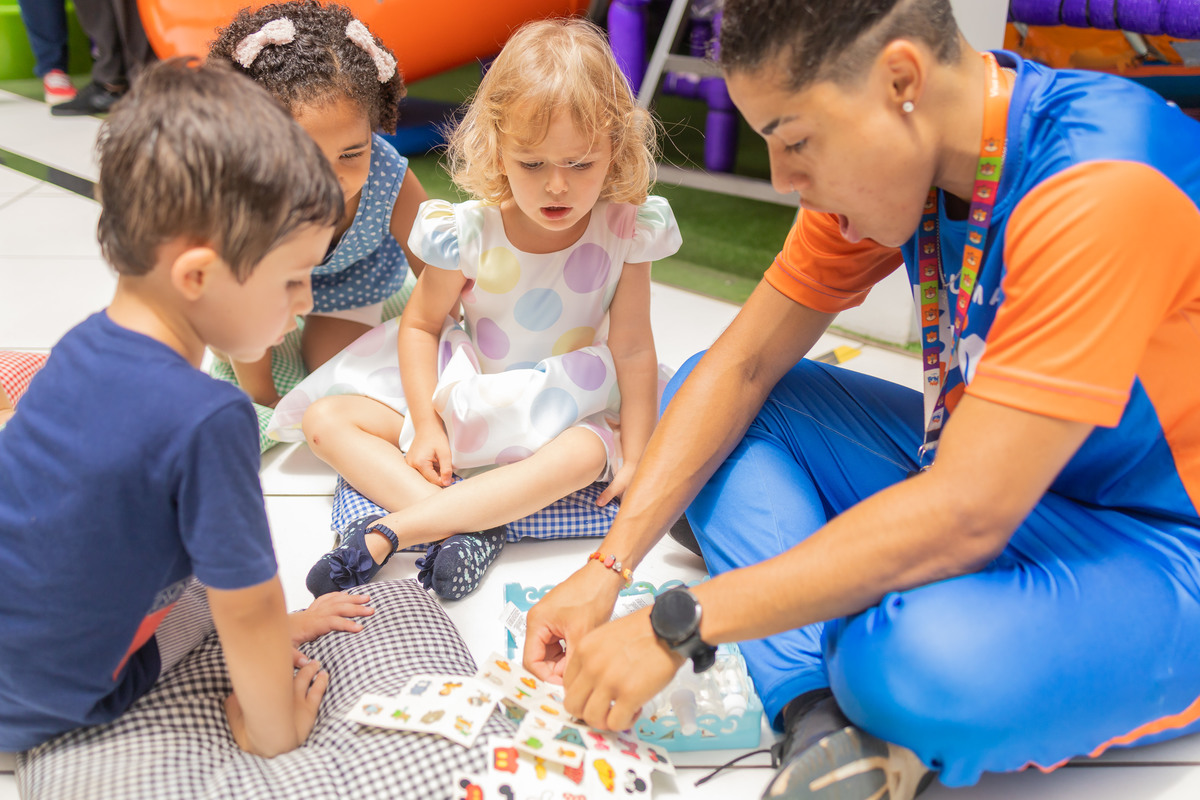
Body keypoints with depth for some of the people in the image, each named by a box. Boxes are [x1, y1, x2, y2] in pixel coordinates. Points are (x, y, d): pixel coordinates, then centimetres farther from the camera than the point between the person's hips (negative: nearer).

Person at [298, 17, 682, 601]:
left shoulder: (623, 231, -14)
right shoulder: (471, 231, -13)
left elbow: (633, 351, -9)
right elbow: (421, 324, 0)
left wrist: (635, 461, -10)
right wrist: (427, 426, -10)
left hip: (571, 417, -2)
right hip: (467, 410, 2)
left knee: (587, 453, -38)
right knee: (326, 419, -11)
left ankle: (386, 532, -36)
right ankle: (463, 526, -30)